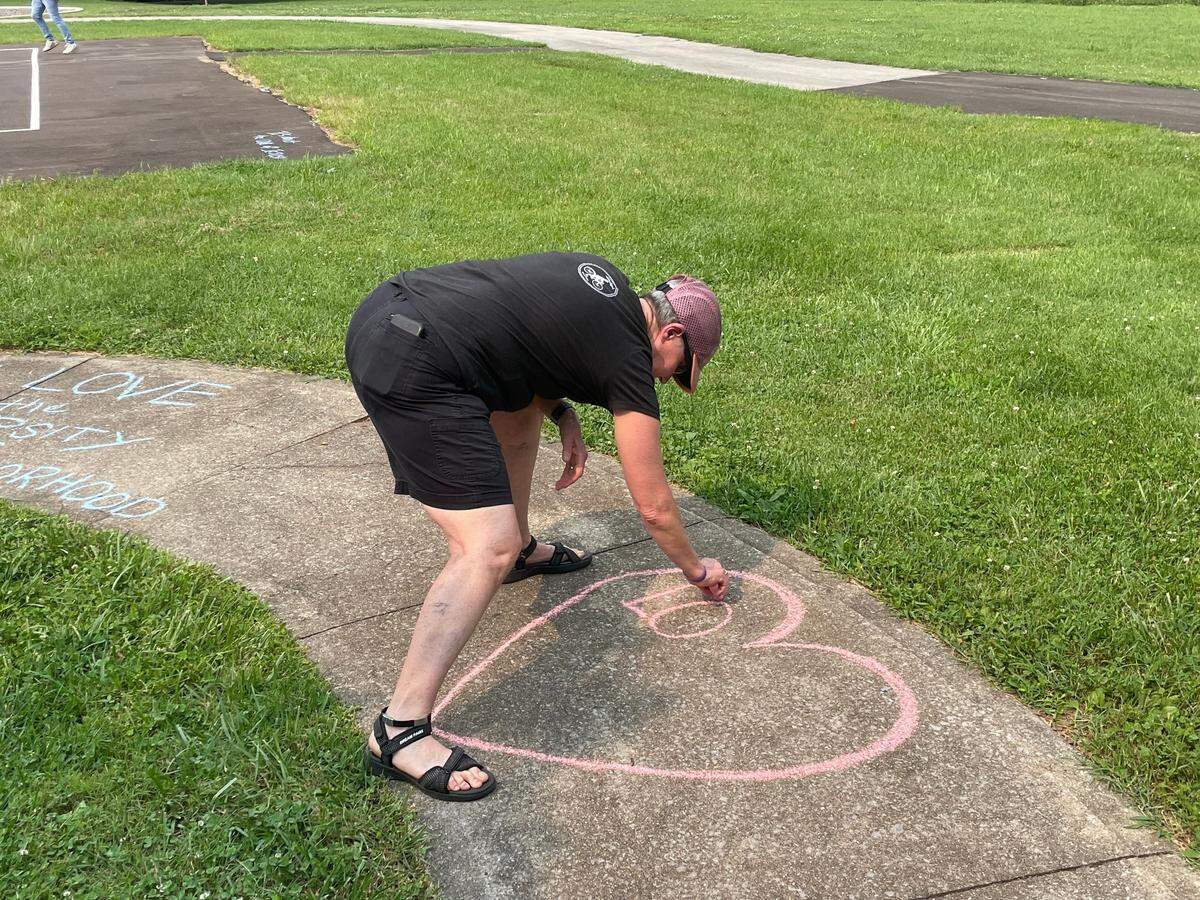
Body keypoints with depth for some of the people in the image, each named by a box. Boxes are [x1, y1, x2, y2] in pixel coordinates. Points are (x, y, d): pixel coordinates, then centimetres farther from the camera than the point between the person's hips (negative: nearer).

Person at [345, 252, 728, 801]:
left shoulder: (600, 275, 20)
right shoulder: (628, 358, 0)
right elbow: (654, 507, 6)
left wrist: (563, 416, 19)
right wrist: (698, 571, 23)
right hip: (412, 370, -10)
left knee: (524, 405, 30)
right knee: (488, 551, -12)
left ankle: (520, 550, 45)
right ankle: (399, 731, -11)